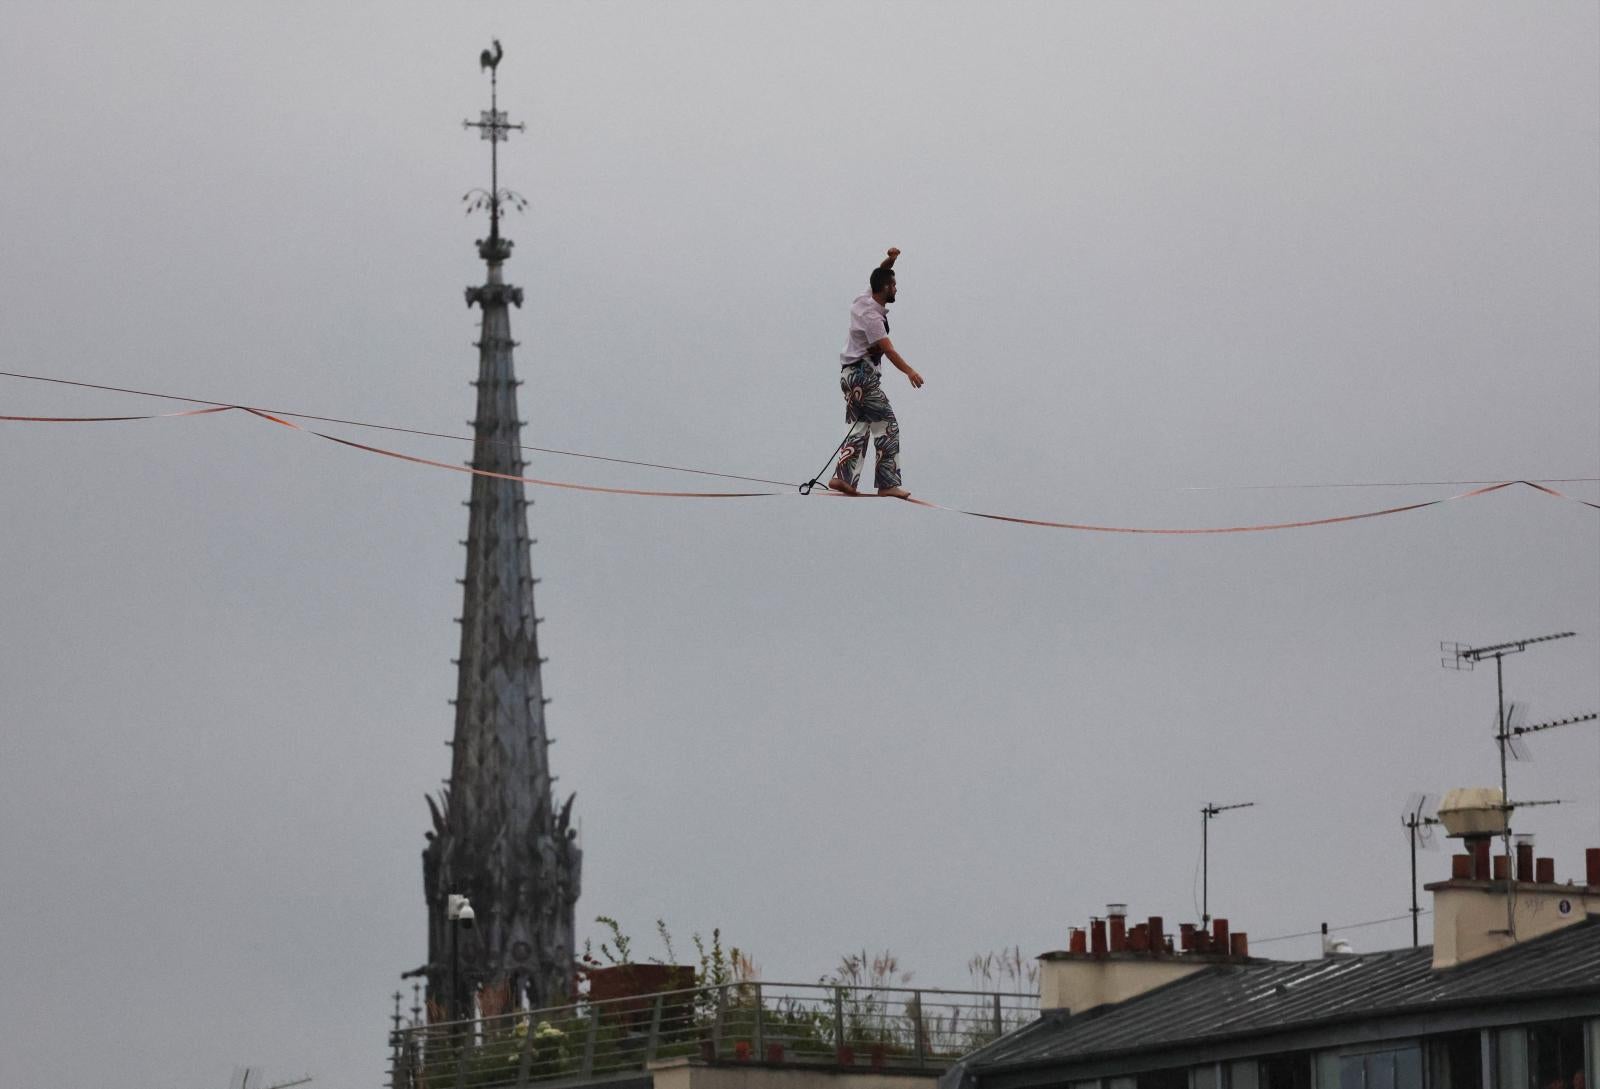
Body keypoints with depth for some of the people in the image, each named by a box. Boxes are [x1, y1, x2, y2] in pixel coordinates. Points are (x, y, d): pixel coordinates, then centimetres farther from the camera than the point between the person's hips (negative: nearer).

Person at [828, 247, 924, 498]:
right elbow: (887, 348, -31)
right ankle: (888, 483, -13)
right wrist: (909, 371, -43)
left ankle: (843, 477, 5)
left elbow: (879, 277, 24)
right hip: (863, 376, -10)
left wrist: (889, 260, 2)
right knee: (887, 426, -10)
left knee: (860, 427, 10)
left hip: (852, 374, 10)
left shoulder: (866, 301, 7)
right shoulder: (872, 316, -20)